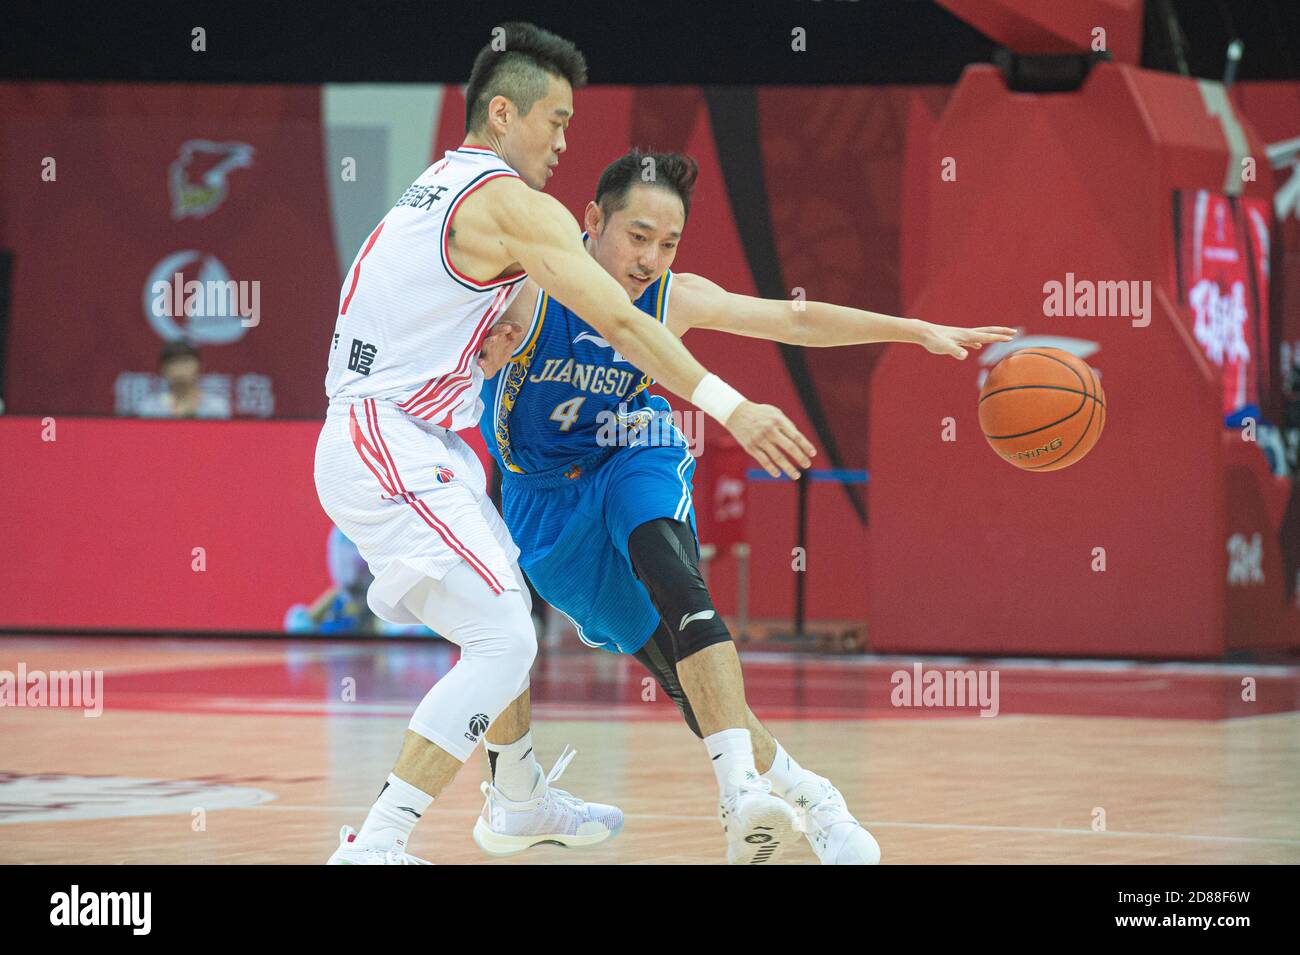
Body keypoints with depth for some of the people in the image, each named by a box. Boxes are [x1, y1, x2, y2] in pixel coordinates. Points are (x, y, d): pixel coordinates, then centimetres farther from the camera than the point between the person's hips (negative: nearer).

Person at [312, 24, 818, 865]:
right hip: (393, 454, -10)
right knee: (501, 643, -16)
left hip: (395, 443, 10)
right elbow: (619, 322, -17)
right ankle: (374, 845, -23)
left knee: (505, 615, 26)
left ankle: (523, 803, 44)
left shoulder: (437, 188, 18)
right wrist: (730, 408, -18)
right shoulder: (512, 204, -12)